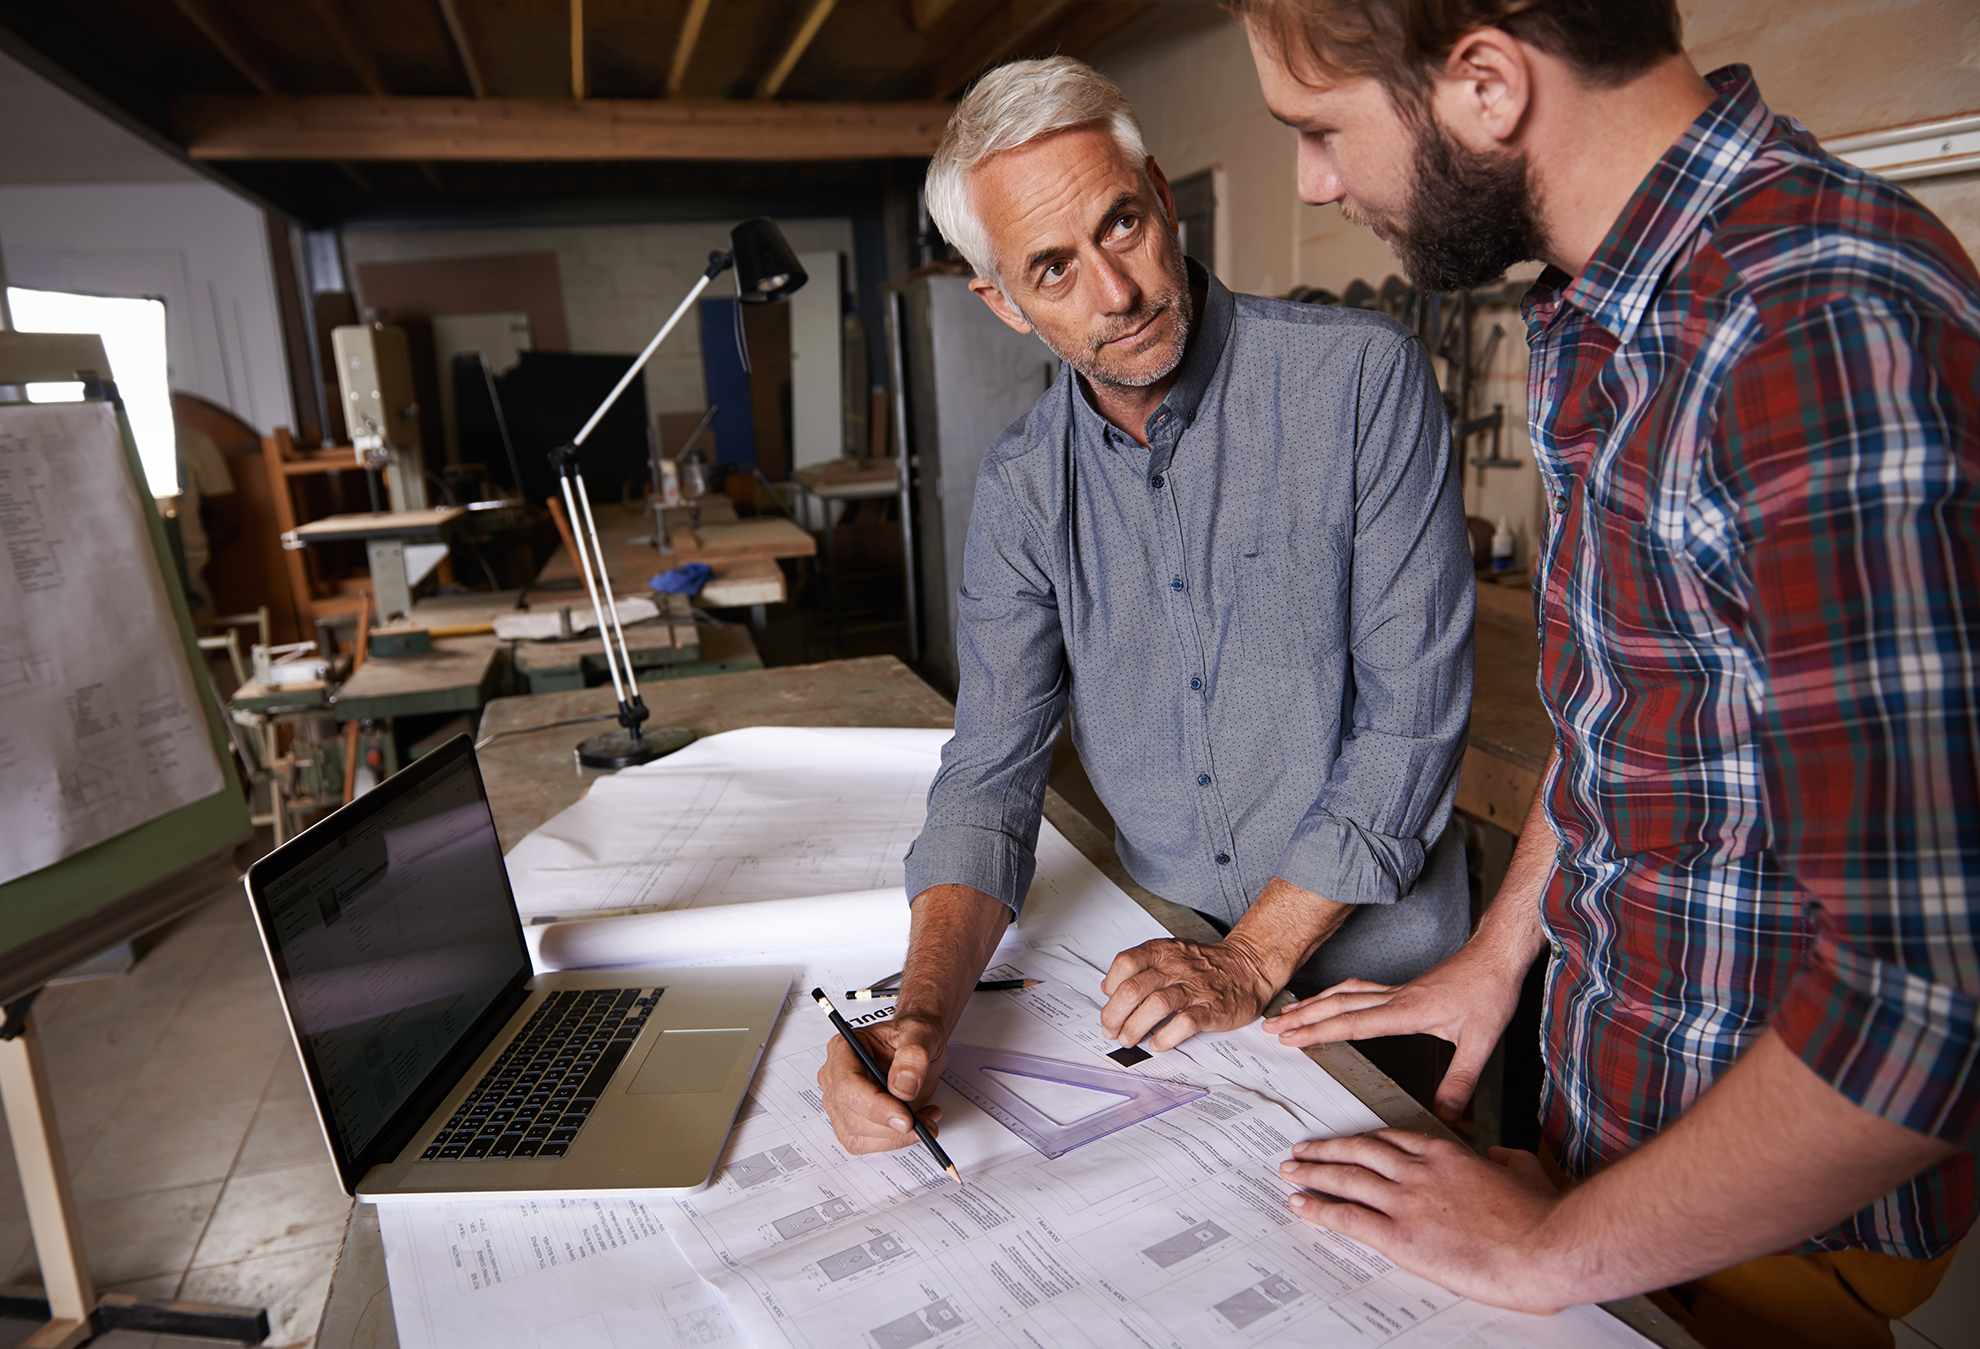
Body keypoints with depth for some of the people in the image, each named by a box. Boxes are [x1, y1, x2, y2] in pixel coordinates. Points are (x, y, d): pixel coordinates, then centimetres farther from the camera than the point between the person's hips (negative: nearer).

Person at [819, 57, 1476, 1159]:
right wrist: (926, 1014, -21)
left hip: (1374, 955, -2)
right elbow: (993, 769, -6)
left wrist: (1254, 957, -17)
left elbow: (1412, 714, -14)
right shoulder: (1022, 487, -3)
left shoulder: (1365, 379, -14)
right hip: (1166, 948, 3)